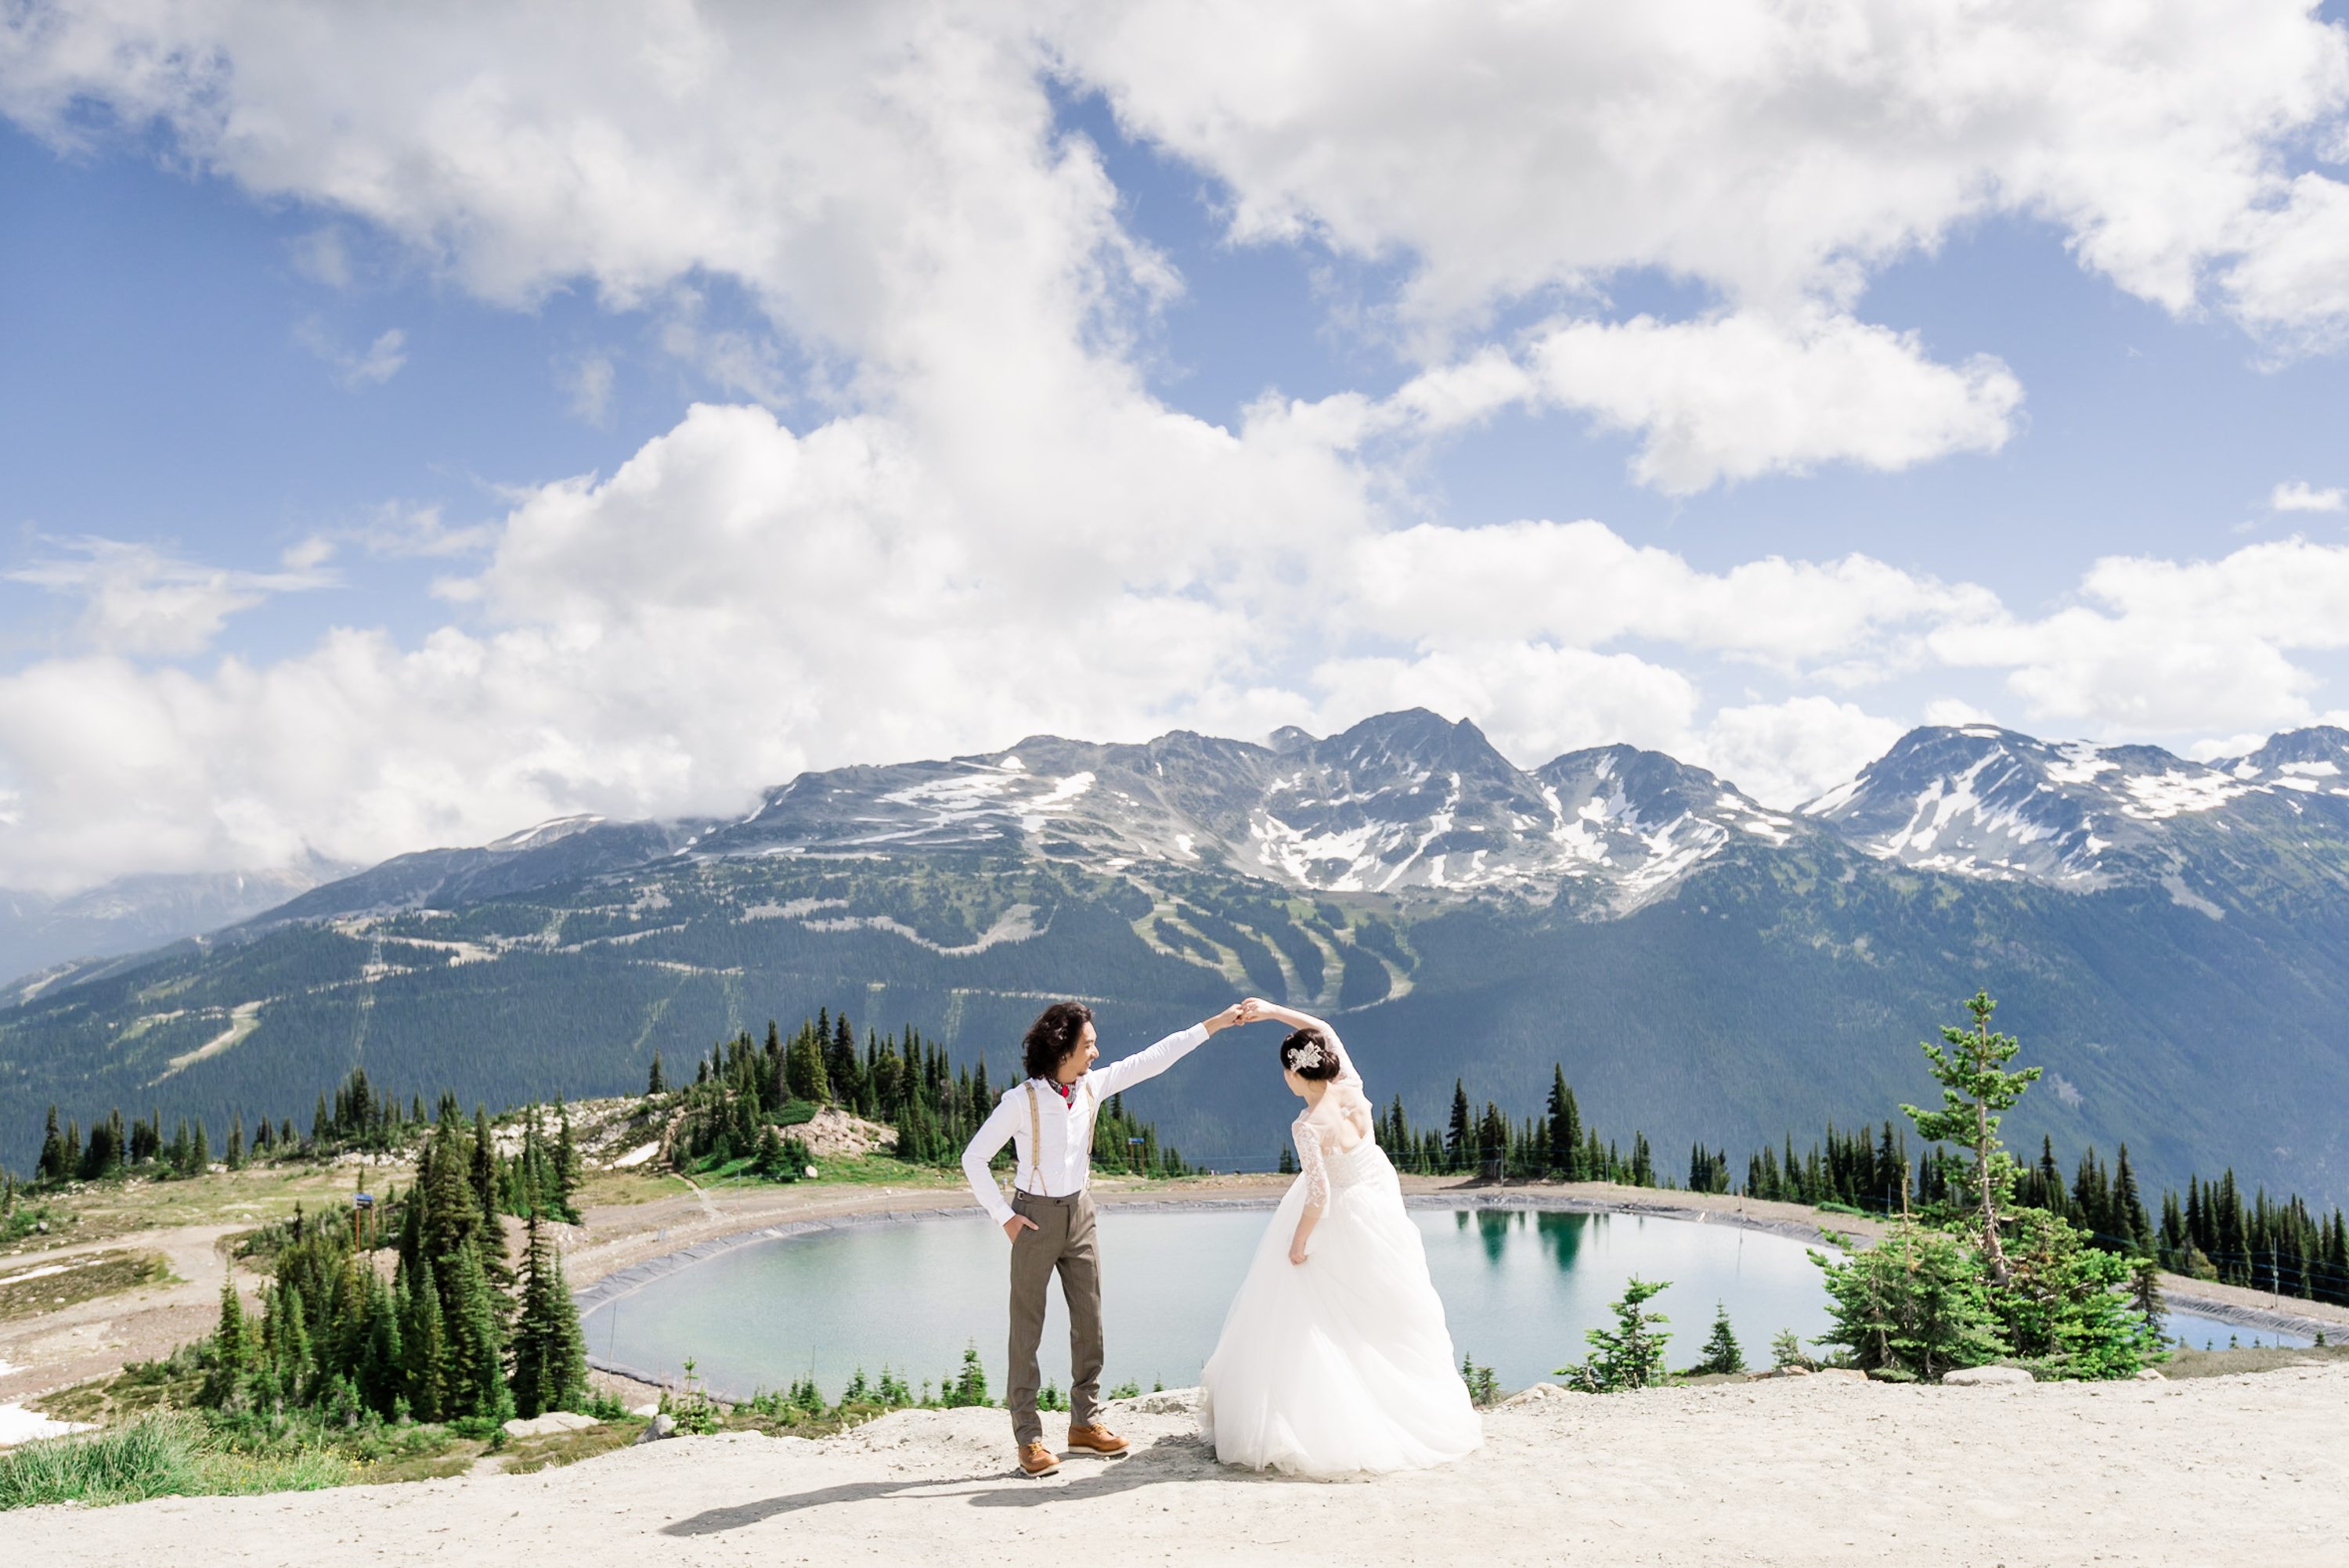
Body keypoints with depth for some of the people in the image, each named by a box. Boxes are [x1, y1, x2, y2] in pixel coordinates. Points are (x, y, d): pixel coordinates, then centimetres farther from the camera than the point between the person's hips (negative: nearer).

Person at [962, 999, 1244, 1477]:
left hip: (1079, 1212, 6)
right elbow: (974, 1158, -10)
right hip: (1035, 1217, -6)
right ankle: (1028, 1437, 6)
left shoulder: (1093, 1086, -2)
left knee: (1089, 1320, 10)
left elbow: (1152, 1060, 2)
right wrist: (1004, 1217, -11)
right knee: (1027, 1329, 0)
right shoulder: (1021, 1101, -16)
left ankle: (1085, 1420, 23)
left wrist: (1213, 1024, 1)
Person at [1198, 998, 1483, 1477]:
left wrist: (1298, 1242, -13)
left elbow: (1318, 1195, -27)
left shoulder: (1308, 1126, -27)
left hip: (1342, 1219, -6)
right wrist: (1273, 1011, 5)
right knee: (1388, 1311, 18)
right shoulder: (1353, 1091, -11)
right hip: (1382, 1200, 7)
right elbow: (1325, 1030, 4)